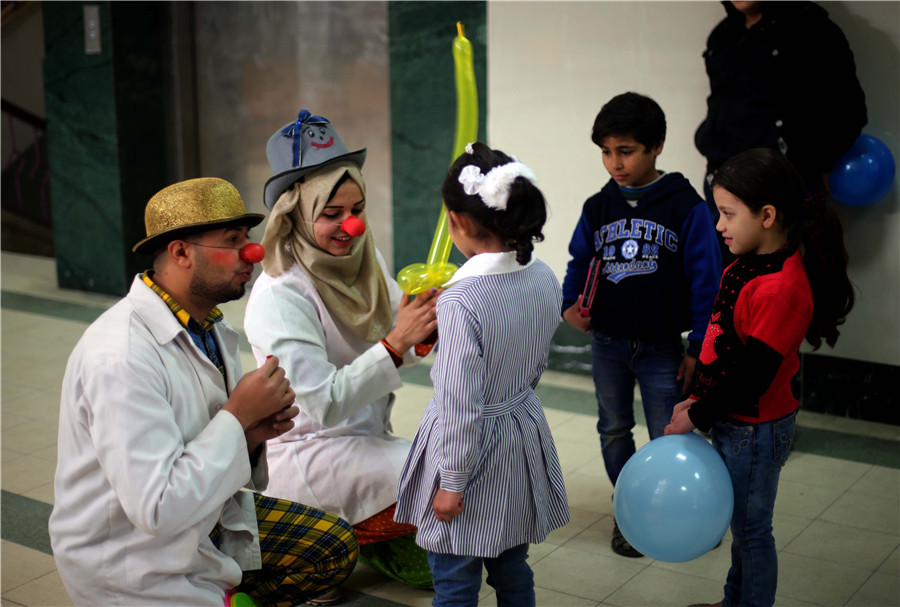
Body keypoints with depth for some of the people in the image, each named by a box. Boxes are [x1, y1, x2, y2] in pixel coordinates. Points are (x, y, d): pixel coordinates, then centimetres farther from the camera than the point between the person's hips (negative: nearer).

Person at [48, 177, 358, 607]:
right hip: (135, 564, -8)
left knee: (335, 547, 10)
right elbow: (157, 510, -31)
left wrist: (252, 433, -13)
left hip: (205, 518, 9)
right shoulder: (121, 358, -28)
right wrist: (238, 416, -25)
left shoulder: (210, 328, -1)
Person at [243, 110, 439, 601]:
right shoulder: (279, 295, -24)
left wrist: (427, 328, -20)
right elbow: (325, 404, -27)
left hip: (367, 436, 8)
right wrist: (396, 343, -35)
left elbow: (399, 348, 3)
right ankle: (348, 536, -1)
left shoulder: (366, 258, -1)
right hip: (307, 448, -7)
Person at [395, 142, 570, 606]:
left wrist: (451, 483, -13)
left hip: (473, 448, -7)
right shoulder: (545, 280, -5)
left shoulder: (460, 301, -28)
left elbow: (460, 404, -23)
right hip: (523, 434, 7)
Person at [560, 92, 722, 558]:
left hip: (661, 346, -4)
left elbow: (705, 279, -7)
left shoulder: (685, 207, -9)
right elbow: (579, 262, 12)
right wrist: (570, 304, -7)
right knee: (614, 431, 15)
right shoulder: (598, 207, 2)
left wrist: (697, 347, -8)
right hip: (607, 343, 4)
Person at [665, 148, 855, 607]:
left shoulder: (780, 289, -29)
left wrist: (698, 417, -15)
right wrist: (699, 399, 12)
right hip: (731, 420, 9)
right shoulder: (751, 264, 2)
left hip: (755, 428, -9)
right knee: (742, 522, 24)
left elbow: (753, 372, -26)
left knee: (751, 527, 8)